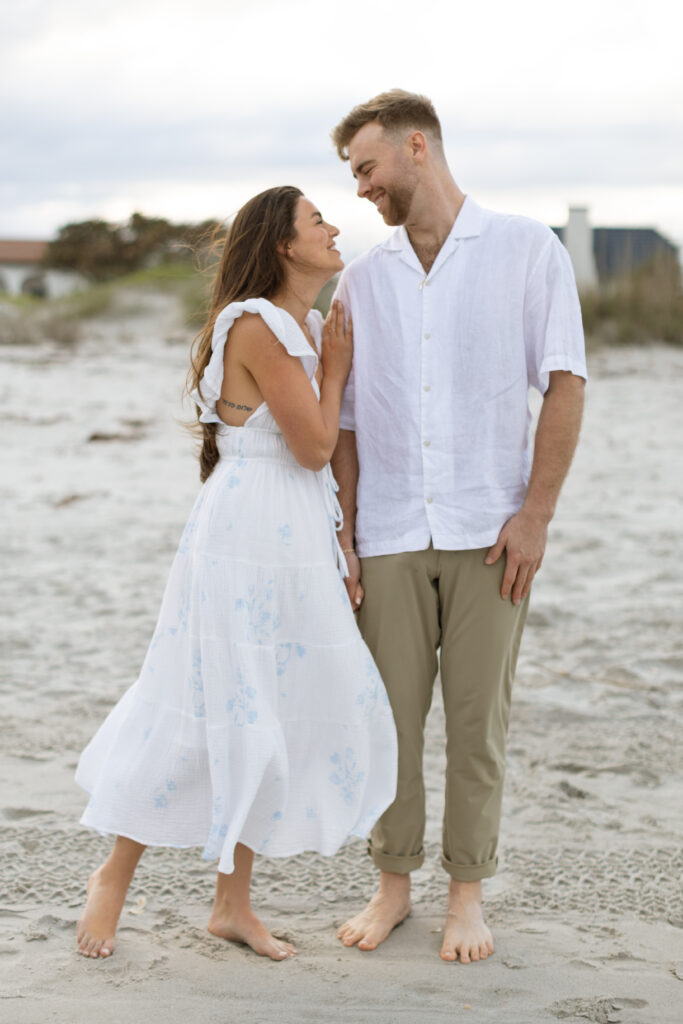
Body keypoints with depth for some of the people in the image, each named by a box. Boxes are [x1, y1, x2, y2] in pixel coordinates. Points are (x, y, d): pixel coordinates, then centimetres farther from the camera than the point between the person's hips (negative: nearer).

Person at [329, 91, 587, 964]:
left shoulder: (526, 250, 2)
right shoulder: (362, 278, 12)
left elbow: (564, 383, -2)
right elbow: (345, 419, 12)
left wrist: (535, 514, -10)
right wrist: (339, 538, 5)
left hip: (488, 531, -3)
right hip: (390, 534, 3)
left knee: (478, 717, 2)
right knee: (387, 716, 4)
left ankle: (468, 893, 15)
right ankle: (392, 884, 18)